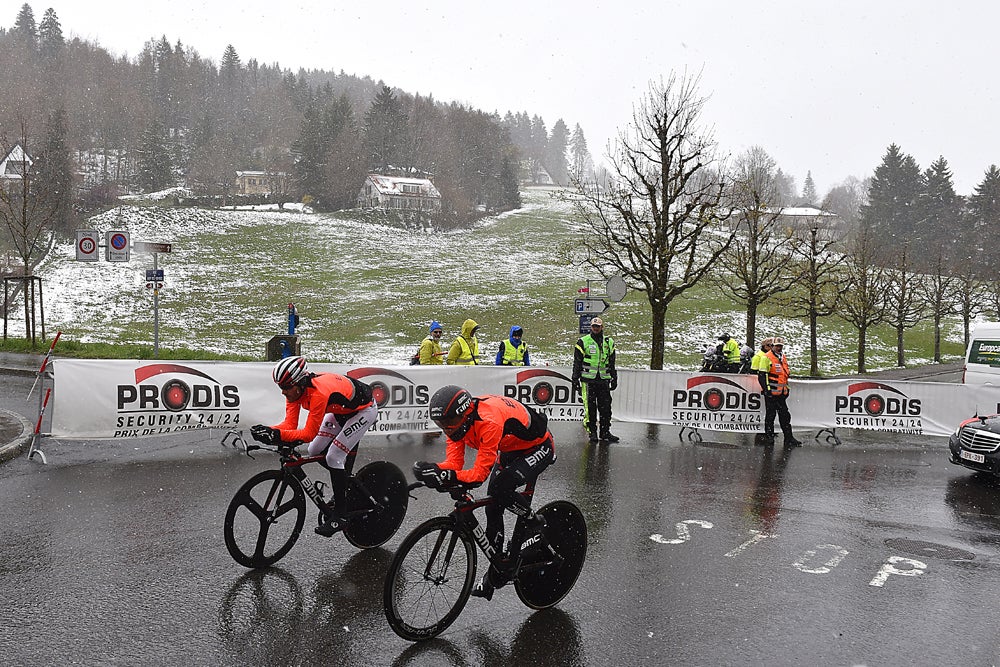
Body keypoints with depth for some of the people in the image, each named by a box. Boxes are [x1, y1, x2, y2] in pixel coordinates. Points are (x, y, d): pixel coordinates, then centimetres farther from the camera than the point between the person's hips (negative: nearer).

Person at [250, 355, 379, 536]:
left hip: (364, 409, -8)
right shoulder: (295, 389, -14)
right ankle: (345, 483, 26)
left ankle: (339, 514, -5)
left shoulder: (319, 392, -39)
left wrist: (278, 435, -47)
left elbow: (309, 433, -37)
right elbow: (290, 424, -17)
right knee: (315, 452, 4)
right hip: (339, 411, 9)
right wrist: (268, 430, -35)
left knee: (333, 457, -15)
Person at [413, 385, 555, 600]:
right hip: (510, 450, 8)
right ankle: (497, 569, 18)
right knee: (492, 508, 3)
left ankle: (532, 521, -2)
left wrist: (447, 476, -52)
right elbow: (453, 462, -20)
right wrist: (433, 470, -40)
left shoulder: (489, 423, -40)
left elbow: (480, 473, -40)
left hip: (538, 447, -8)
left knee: (501, 487, -30)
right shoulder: (458, 421, -16)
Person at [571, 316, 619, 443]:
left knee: (605, 407, 1)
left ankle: (605, 432, 8)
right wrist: (575, 379, -2)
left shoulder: (609, 342, 13)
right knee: (590, 408, -2)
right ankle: (592, 432, 6)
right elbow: (577, 363, 3)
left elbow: (612, 363, 19)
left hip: (604, 380, 3)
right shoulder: (583, 342, 3)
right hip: (588, 380, -3)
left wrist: (614, 379, 15)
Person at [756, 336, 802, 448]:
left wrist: (787, 388, 23)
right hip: (771, 392, -7)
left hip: (781, 393, 7)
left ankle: (789, 438, 10)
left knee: (785, 415, 7)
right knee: (770, 415, -2)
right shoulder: (767, 357, -7)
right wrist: (766, 389, -17)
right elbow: (762, 375, -12)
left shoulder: (783, 358, 17)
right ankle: (769, 437, 7)